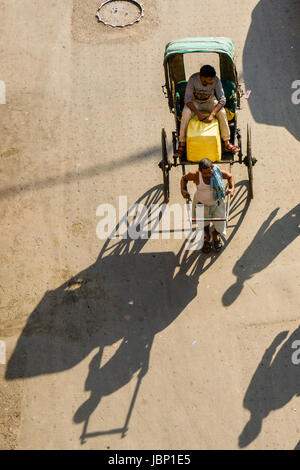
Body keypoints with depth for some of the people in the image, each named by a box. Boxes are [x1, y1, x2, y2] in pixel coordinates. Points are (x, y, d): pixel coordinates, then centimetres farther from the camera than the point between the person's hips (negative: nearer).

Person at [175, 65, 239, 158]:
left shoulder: (216, 80, -23)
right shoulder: (193, 79, -27)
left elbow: (222, 100, -23)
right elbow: (187, 99, -25)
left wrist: (212, 114, -37)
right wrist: (198, 113, -37)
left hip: (209, 102, 1)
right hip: (194, 103, -1)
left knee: (222, 112, -27)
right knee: (185, 113, -32)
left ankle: (227, 142, -13)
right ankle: (182, 144, -21)